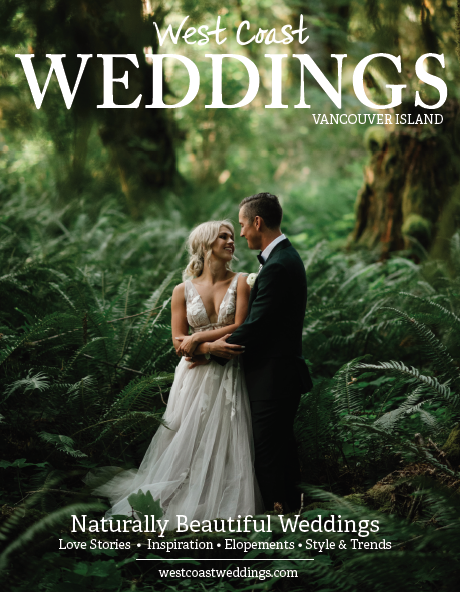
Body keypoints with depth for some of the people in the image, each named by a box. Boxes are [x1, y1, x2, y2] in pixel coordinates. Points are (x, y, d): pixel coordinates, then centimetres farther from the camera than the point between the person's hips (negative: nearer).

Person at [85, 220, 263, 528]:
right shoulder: (183, 291, 4)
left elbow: (239, 328, -7)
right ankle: (184, 506, 14)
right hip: (195, 377, 1)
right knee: (188, 443, 3)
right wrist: (213, 347, -15)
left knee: (225, 446, -1)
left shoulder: (240, 282, 2)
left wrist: (198, 338, -8)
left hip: (229, 378, -1)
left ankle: (224, 507, 11)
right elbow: (179, 343, 0)